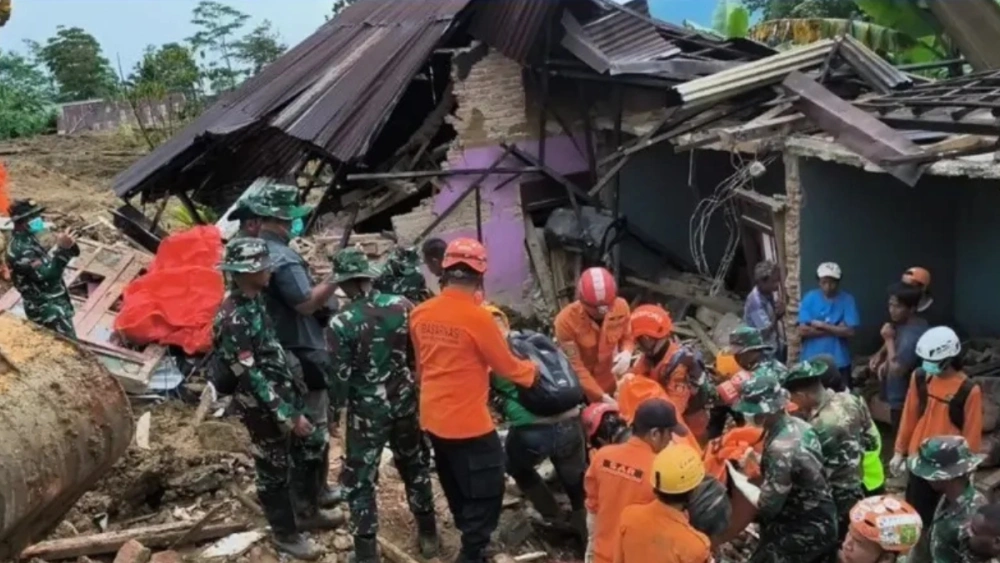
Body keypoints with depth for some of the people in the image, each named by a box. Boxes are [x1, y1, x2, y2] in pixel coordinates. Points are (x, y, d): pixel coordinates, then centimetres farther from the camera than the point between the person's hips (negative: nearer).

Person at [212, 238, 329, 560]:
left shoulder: (254, 299, 1)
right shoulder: (233, 319, -27)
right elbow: (251, 376, -26)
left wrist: (294, 384, 20)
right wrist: (287, 415, -24)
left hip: (284, 394, 9)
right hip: (263, 406, -9)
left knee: (303, 455, 24)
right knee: (274, 471, 8)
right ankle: (286, 534, 25)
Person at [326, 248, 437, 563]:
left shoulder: (341, 323, -18)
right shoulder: (401, 305, -7)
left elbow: (340, 378, -14)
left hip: (367, 409, -4)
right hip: (405, 401, 4)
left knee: (360, 480, 9)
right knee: (415, 467, 21)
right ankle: (428, 535, 33)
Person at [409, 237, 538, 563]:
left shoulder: (420, 314, 0)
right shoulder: (477, 318, -20)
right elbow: (505, 366, -9)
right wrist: (533, 371, 11)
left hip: (433, 418, 8)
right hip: (468, 421, -8)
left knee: (457, 489, 24)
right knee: (485, 492, 6)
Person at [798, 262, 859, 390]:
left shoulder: (847, 300, -3)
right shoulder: (810, 298, -3)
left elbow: (849, 331, -11)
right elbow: (802, 331, -11)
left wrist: (822, 325, -12)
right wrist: (835, 329, -11)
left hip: (839, 362, 0)